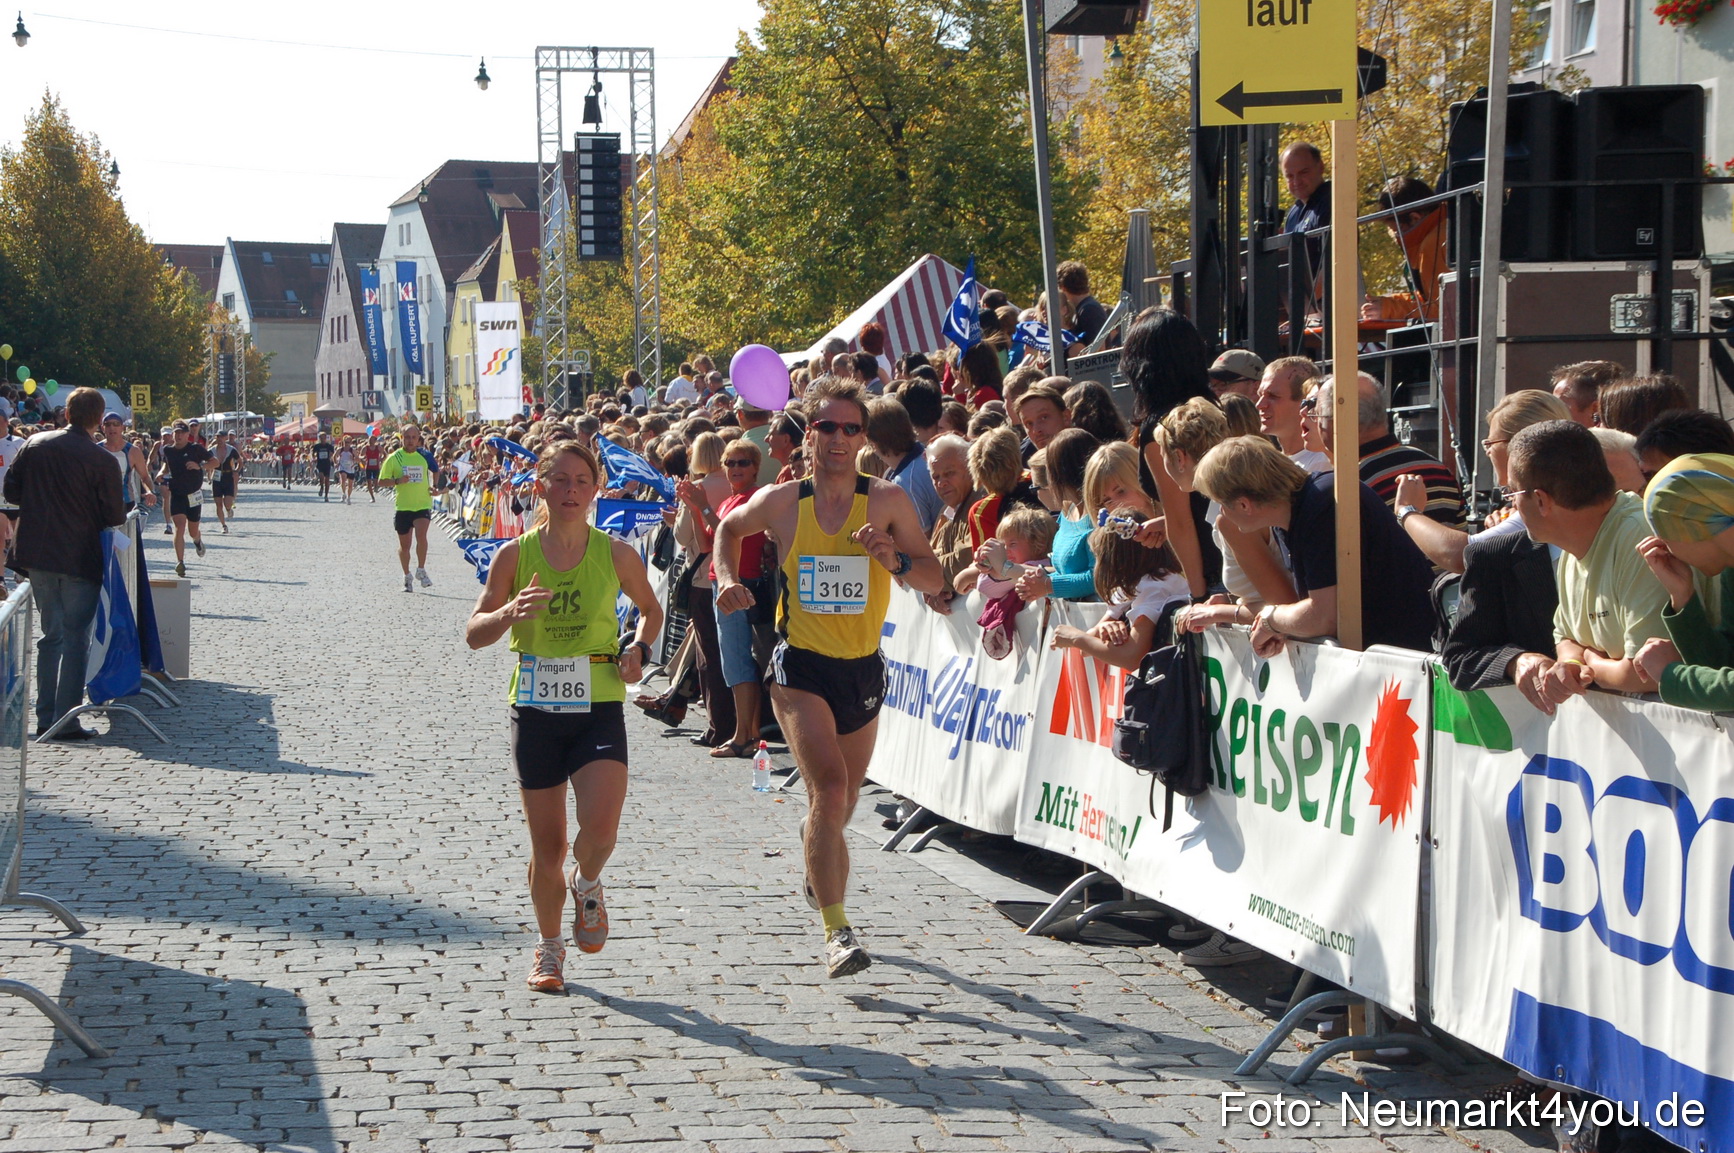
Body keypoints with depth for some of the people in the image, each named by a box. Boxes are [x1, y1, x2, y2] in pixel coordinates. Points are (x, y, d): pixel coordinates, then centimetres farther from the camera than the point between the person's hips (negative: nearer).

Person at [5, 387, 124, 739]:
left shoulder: (34, 445, 1)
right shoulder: (101, 460, -13)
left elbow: (11, 491, 6)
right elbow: (114, 516, -9)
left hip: (37, 554, 5)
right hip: (80, 560, -5)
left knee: (51, 634, 16)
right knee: (76, 638, 2)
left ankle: (46, 717, 16)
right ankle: (66, 720, -1)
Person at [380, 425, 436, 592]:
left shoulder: (424, 456, 5)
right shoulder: (394, 458, -1)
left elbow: (434, 471, 22)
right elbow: (382, 480, -1)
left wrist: (432, 487, 3)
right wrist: (398, 481, -19)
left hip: (423, 504, 0)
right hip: (403, 507, 0)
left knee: (421, 536, -22)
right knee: (404, 544, 8)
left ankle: (421, 571, -7)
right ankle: (407, 577, 24)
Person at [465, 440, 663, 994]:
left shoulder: (616, 554, -1)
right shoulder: (515, 555, -2)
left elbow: (650, 608, 17)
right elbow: (474, 633, 0)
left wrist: (639, 648, -3)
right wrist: (512, 611, -20)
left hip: (599, 708, 0)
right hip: (536, 710, 1)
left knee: (599, 830, -18)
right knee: (546, 847, 6)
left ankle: (587, 884, 18)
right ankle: (549, 947, 30)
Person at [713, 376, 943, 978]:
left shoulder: (888, 501, -5)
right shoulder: (780, 503, -3)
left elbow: (935, 579, -4)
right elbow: (730, 528, 18)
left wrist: (895, 559, -22)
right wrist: (727, 578, 2)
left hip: (863, 668, 2)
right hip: (801, 664, -2)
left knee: (841, 802, 18)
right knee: (830, 788, -22)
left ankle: (819, 881, 50)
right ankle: (836, 930, -22)